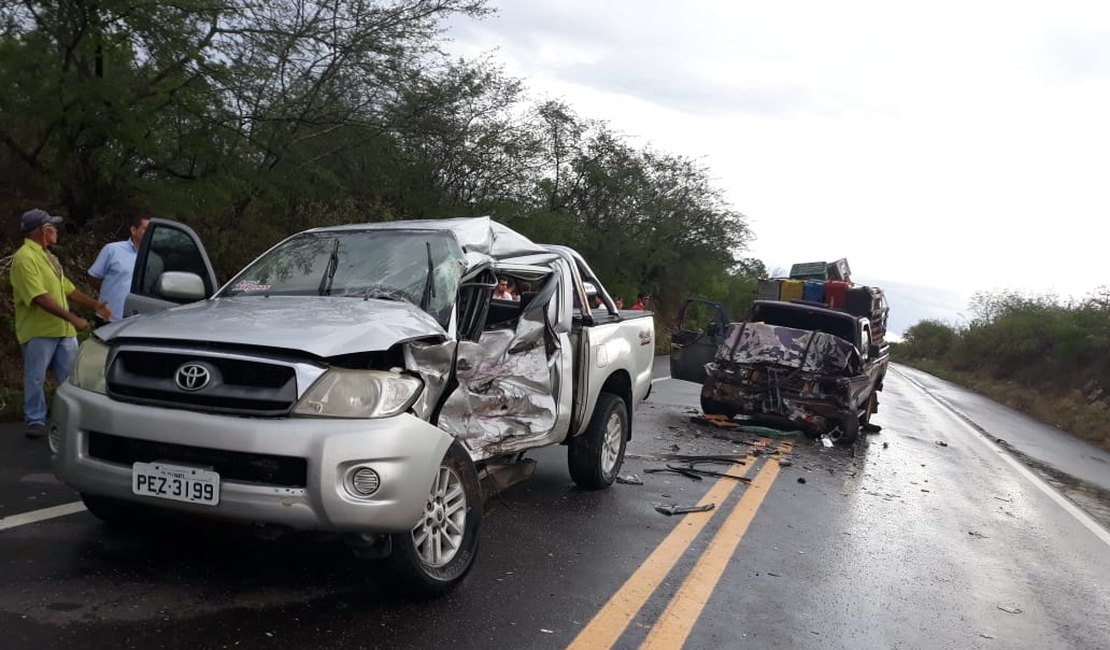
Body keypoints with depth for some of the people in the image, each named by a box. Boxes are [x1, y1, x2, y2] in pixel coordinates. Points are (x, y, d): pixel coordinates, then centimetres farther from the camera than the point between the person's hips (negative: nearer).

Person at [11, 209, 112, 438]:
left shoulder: (47, 256, 15)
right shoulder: (25, 257, -15)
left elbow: (67, 288, 20)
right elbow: (40, 297, -23)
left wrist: (95, 305, 13)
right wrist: (73, 318, -27)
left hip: (64, 330, 8)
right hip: (38, 332, -8)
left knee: (71, 376, 10)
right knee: (35, 378, 3)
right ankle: (35, 420, 14)